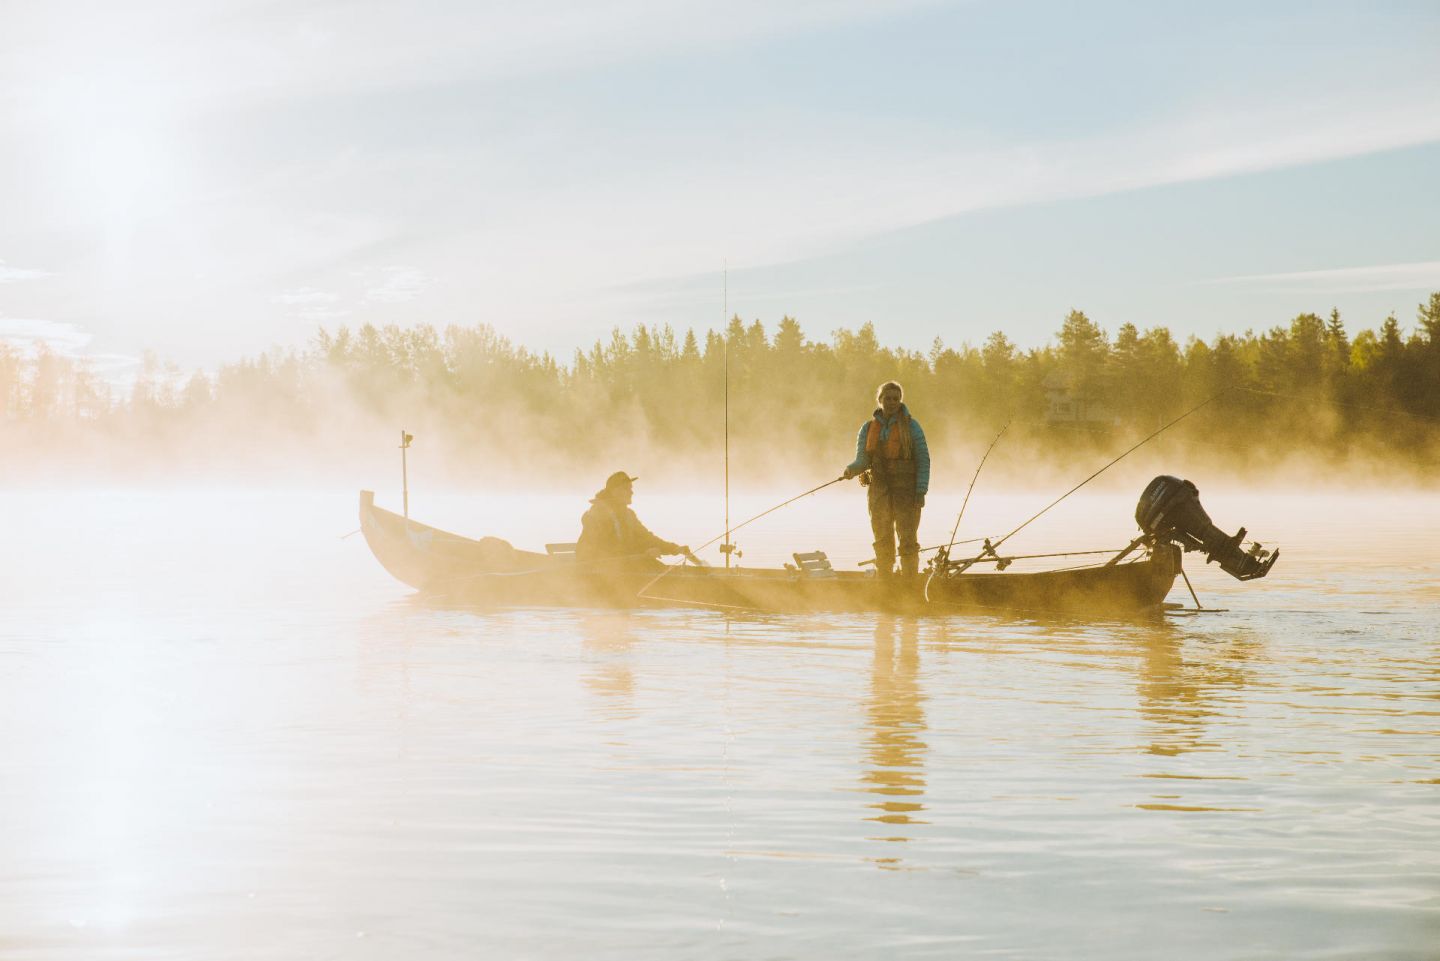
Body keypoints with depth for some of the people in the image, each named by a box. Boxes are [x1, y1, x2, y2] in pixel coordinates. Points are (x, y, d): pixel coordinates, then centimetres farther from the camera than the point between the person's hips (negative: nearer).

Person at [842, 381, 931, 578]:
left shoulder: (911, 426, 1)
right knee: (883, 543, 6)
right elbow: (862, 461, 5)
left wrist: (921, 491, -10)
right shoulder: (868, 429, 9)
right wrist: (851, 470, -19)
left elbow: (923, 459, -1)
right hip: (880, 492, 3)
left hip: (906, 491, -3)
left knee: (908, 541, -8)